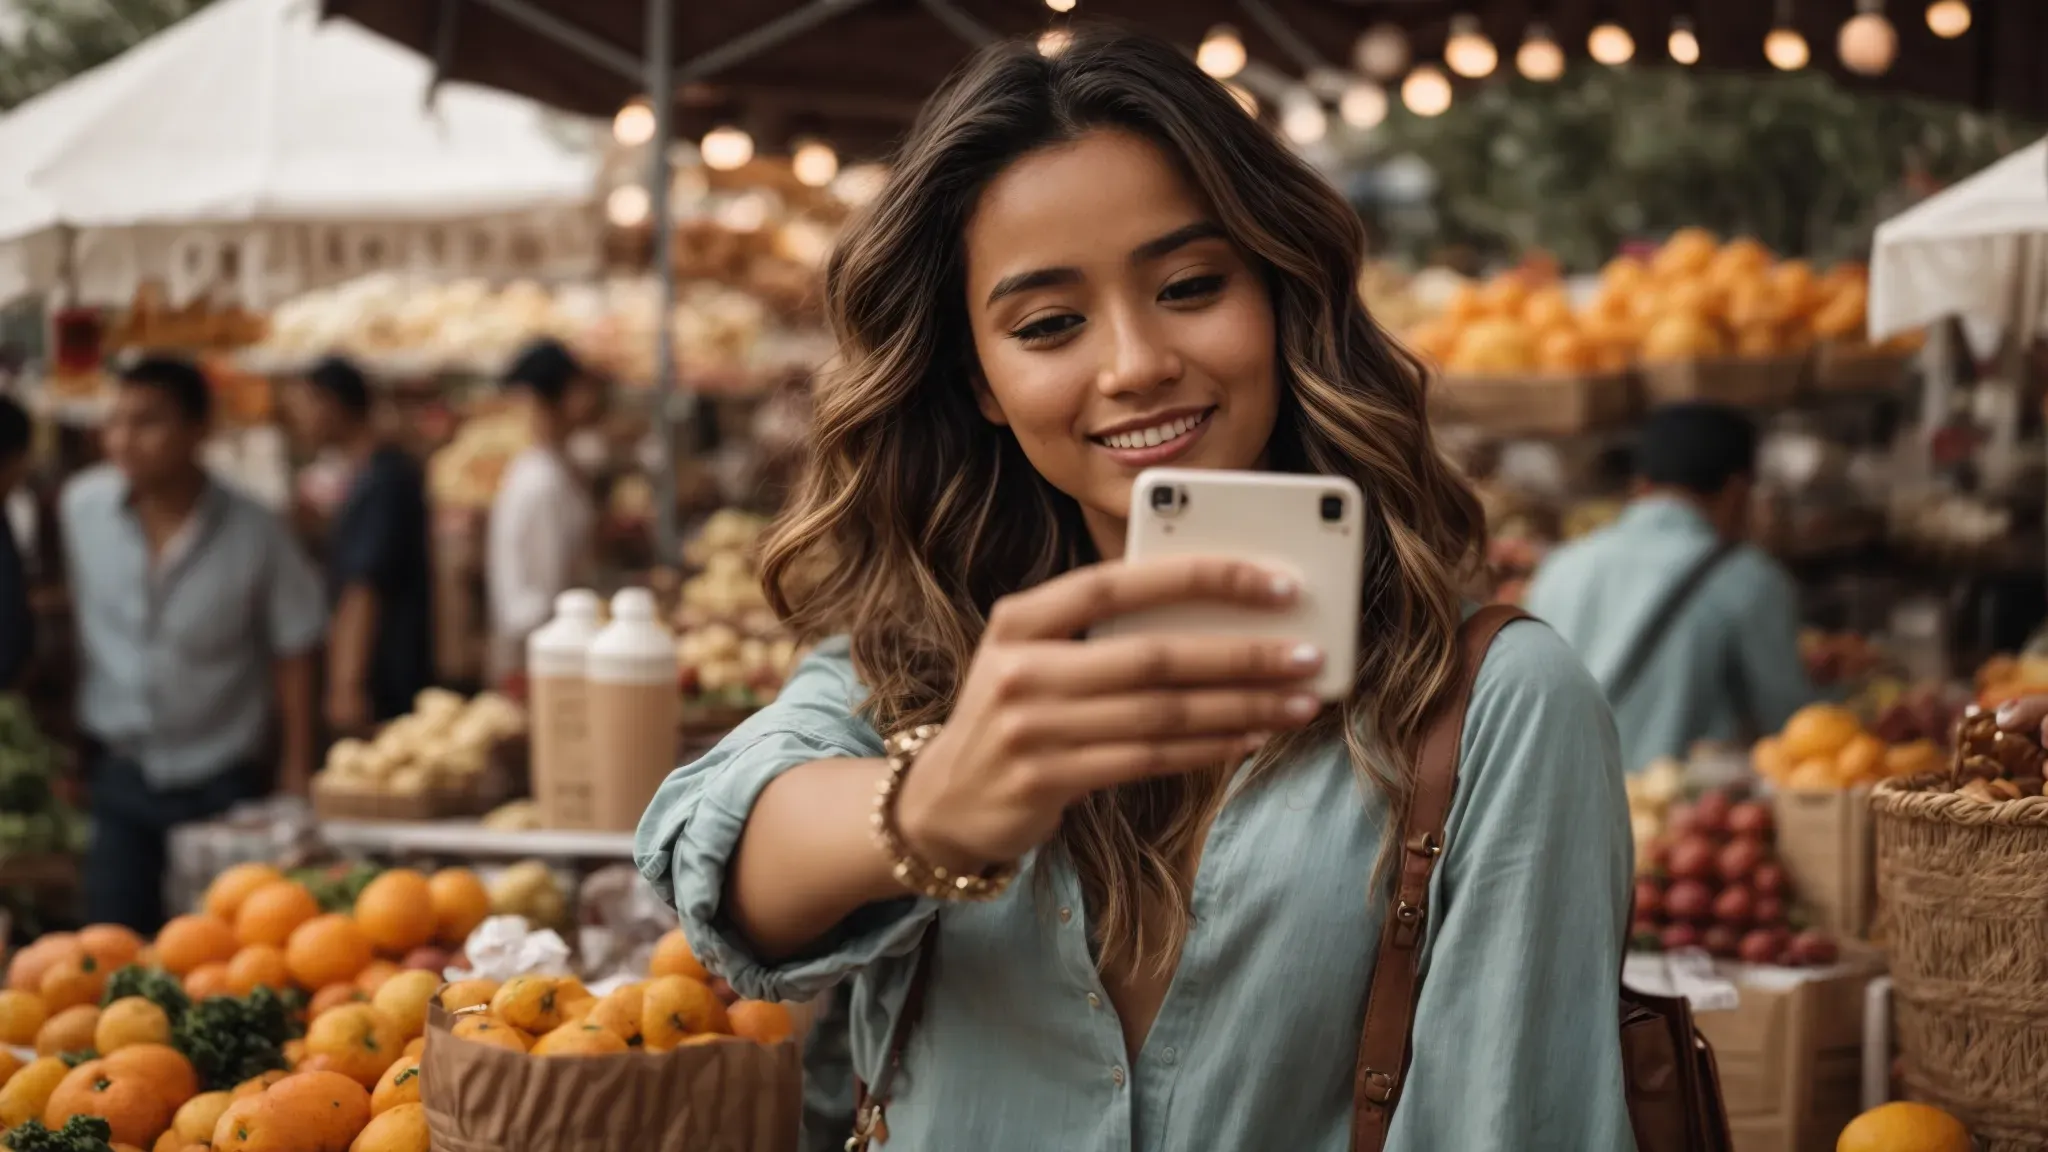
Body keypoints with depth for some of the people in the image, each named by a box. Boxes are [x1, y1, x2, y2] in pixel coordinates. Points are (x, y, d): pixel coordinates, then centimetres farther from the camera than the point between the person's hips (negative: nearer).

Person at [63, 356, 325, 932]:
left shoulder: (253, 533, -10)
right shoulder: (80, 508, -6)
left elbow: (292, 654, -1)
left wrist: (296, 774, -1)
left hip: (223, 782, -2)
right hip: (117, 772, 2)